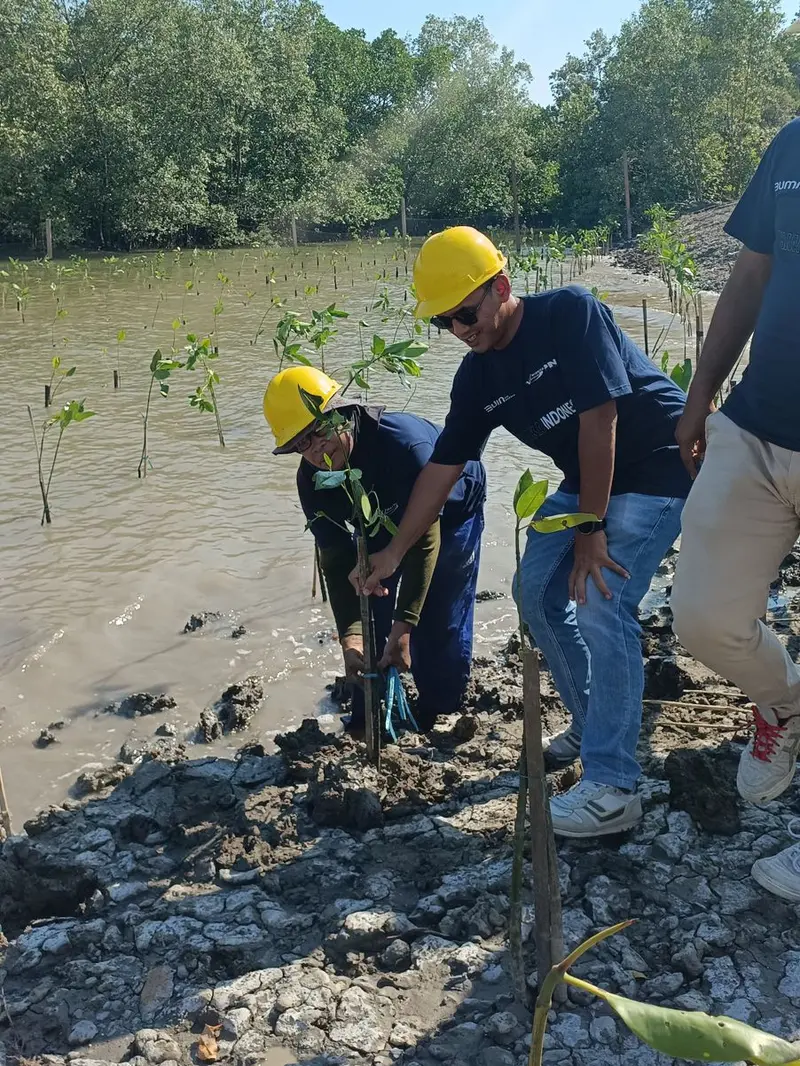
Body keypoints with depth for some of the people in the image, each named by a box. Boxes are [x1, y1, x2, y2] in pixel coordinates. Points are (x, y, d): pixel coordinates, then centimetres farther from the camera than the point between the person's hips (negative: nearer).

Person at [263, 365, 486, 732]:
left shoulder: (406, 442, -43)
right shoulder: (311, 480, -24)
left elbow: (425, 539, -39)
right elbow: (336, 561, -20)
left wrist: (403, 628, -41)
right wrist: (350, 636, -35)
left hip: (450, 512, -5)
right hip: (385, 522, 5)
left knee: (439, 619, -10)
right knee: (370, 614, -2)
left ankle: (438, 718, 13)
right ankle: (367, 722, 14)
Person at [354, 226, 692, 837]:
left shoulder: (570, 313, -24)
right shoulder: (478, 377, -2)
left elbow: (598, 419, -28)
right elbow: (443, 467, 3)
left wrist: (590, 529, -25)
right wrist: (395, 552, 3)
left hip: (657, 468, -8)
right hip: (587, 478, 8)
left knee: (601, 604, -21)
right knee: (539, 592, 5)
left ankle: (613, 787, -15)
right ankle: (593, 728, 25)